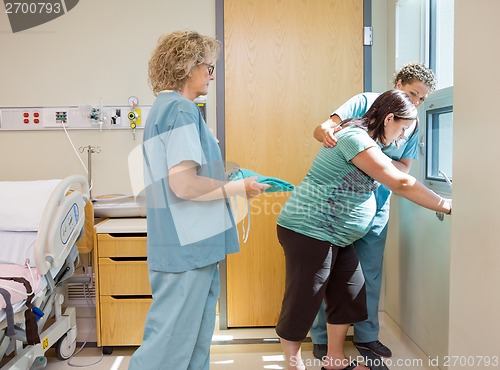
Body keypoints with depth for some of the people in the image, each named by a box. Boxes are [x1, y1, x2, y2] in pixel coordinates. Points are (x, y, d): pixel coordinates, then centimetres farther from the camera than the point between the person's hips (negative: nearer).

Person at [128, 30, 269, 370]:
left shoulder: (163, 107, 16)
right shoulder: (182, 109, -15)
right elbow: (183, 184, -23)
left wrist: (223, 177, 19)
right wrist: (236, 188, -10)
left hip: (188, 245, 10)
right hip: (187, 249, -10)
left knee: (196, 340, 19)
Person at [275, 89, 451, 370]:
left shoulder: (364, 140, 15)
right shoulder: (355, 138, -19)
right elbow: (401, 183, -21)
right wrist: (448, 207, -13)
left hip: (337, 236, 11)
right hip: (310, 230, -11)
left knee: (349, 294, 13)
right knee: (303, 301, 2)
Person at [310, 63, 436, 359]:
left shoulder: (413, 126, 8)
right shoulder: (366, 102, -6)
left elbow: (404, 168, 2)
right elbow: (321, 129, -14)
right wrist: (327, 131, -39)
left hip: (376, 207, 5)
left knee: (371, 273, 12)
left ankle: (366, 335, 30)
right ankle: (321, 338, 20)